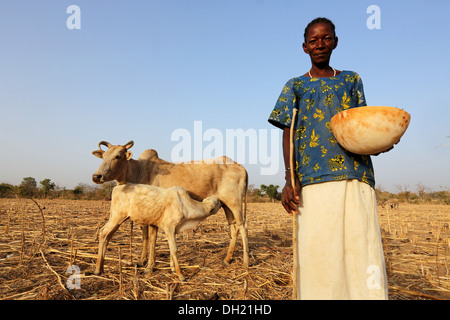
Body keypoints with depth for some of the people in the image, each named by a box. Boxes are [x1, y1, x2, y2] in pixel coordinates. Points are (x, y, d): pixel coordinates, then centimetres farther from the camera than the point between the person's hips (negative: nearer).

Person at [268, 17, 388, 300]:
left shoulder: (351, 80, 21)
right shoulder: (295, 86, 15)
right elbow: (288, 133, 6)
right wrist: (289, 179, -6)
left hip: (356, 174, 2)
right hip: (314, 177, -1)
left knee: (363, 250, -5)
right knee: (317, 250, -5)